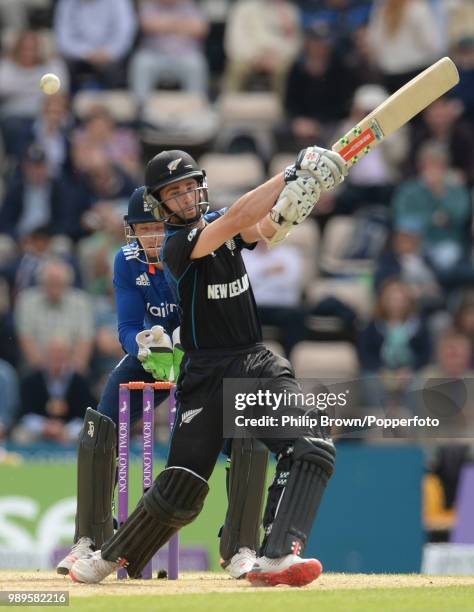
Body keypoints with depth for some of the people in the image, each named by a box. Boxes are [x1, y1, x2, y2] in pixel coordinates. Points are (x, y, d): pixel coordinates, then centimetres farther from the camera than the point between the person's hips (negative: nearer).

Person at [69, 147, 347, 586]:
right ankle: (113, 557, 20)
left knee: (313, 448, -20)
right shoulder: (176, 245, -10)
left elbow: (264, 230, -11)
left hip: (258, 365, 5)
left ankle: (276, 558, -31)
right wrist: (290, 175, -33)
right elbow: (234, 221, -26)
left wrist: (295, 198, -33)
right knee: (179, 492, -5)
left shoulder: (218, 223, 9)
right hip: (206, 378, -5)